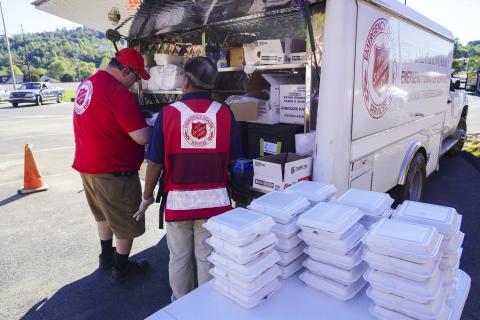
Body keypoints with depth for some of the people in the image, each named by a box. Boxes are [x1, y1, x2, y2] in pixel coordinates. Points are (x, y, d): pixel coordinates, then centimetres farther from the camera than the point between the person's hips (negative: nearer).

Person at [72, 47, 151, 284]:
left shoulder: (86, 84, 6)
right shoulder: (117, 92, -23)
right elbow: (142, 137, -27)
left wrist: (138, 120, 12)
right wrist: (153, 129, -6)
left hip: (87, 166, 9)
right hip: (113, 171, -9)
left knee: (104, 214, 27)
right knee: (126, 222, 10)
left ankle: (106, 257, 43)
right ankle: (121, 268, 26)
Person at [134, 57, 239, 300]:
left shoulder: (168, 113, -8)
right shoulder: (224, 113, -6)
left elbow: (155, 162, -5)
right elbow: (232, 159, 1)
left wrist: (147, 197, 9)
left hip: (178, 200, 0)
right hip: (215, 199, 1)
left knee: (179, 258, 20)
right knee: (208, 259, 16)